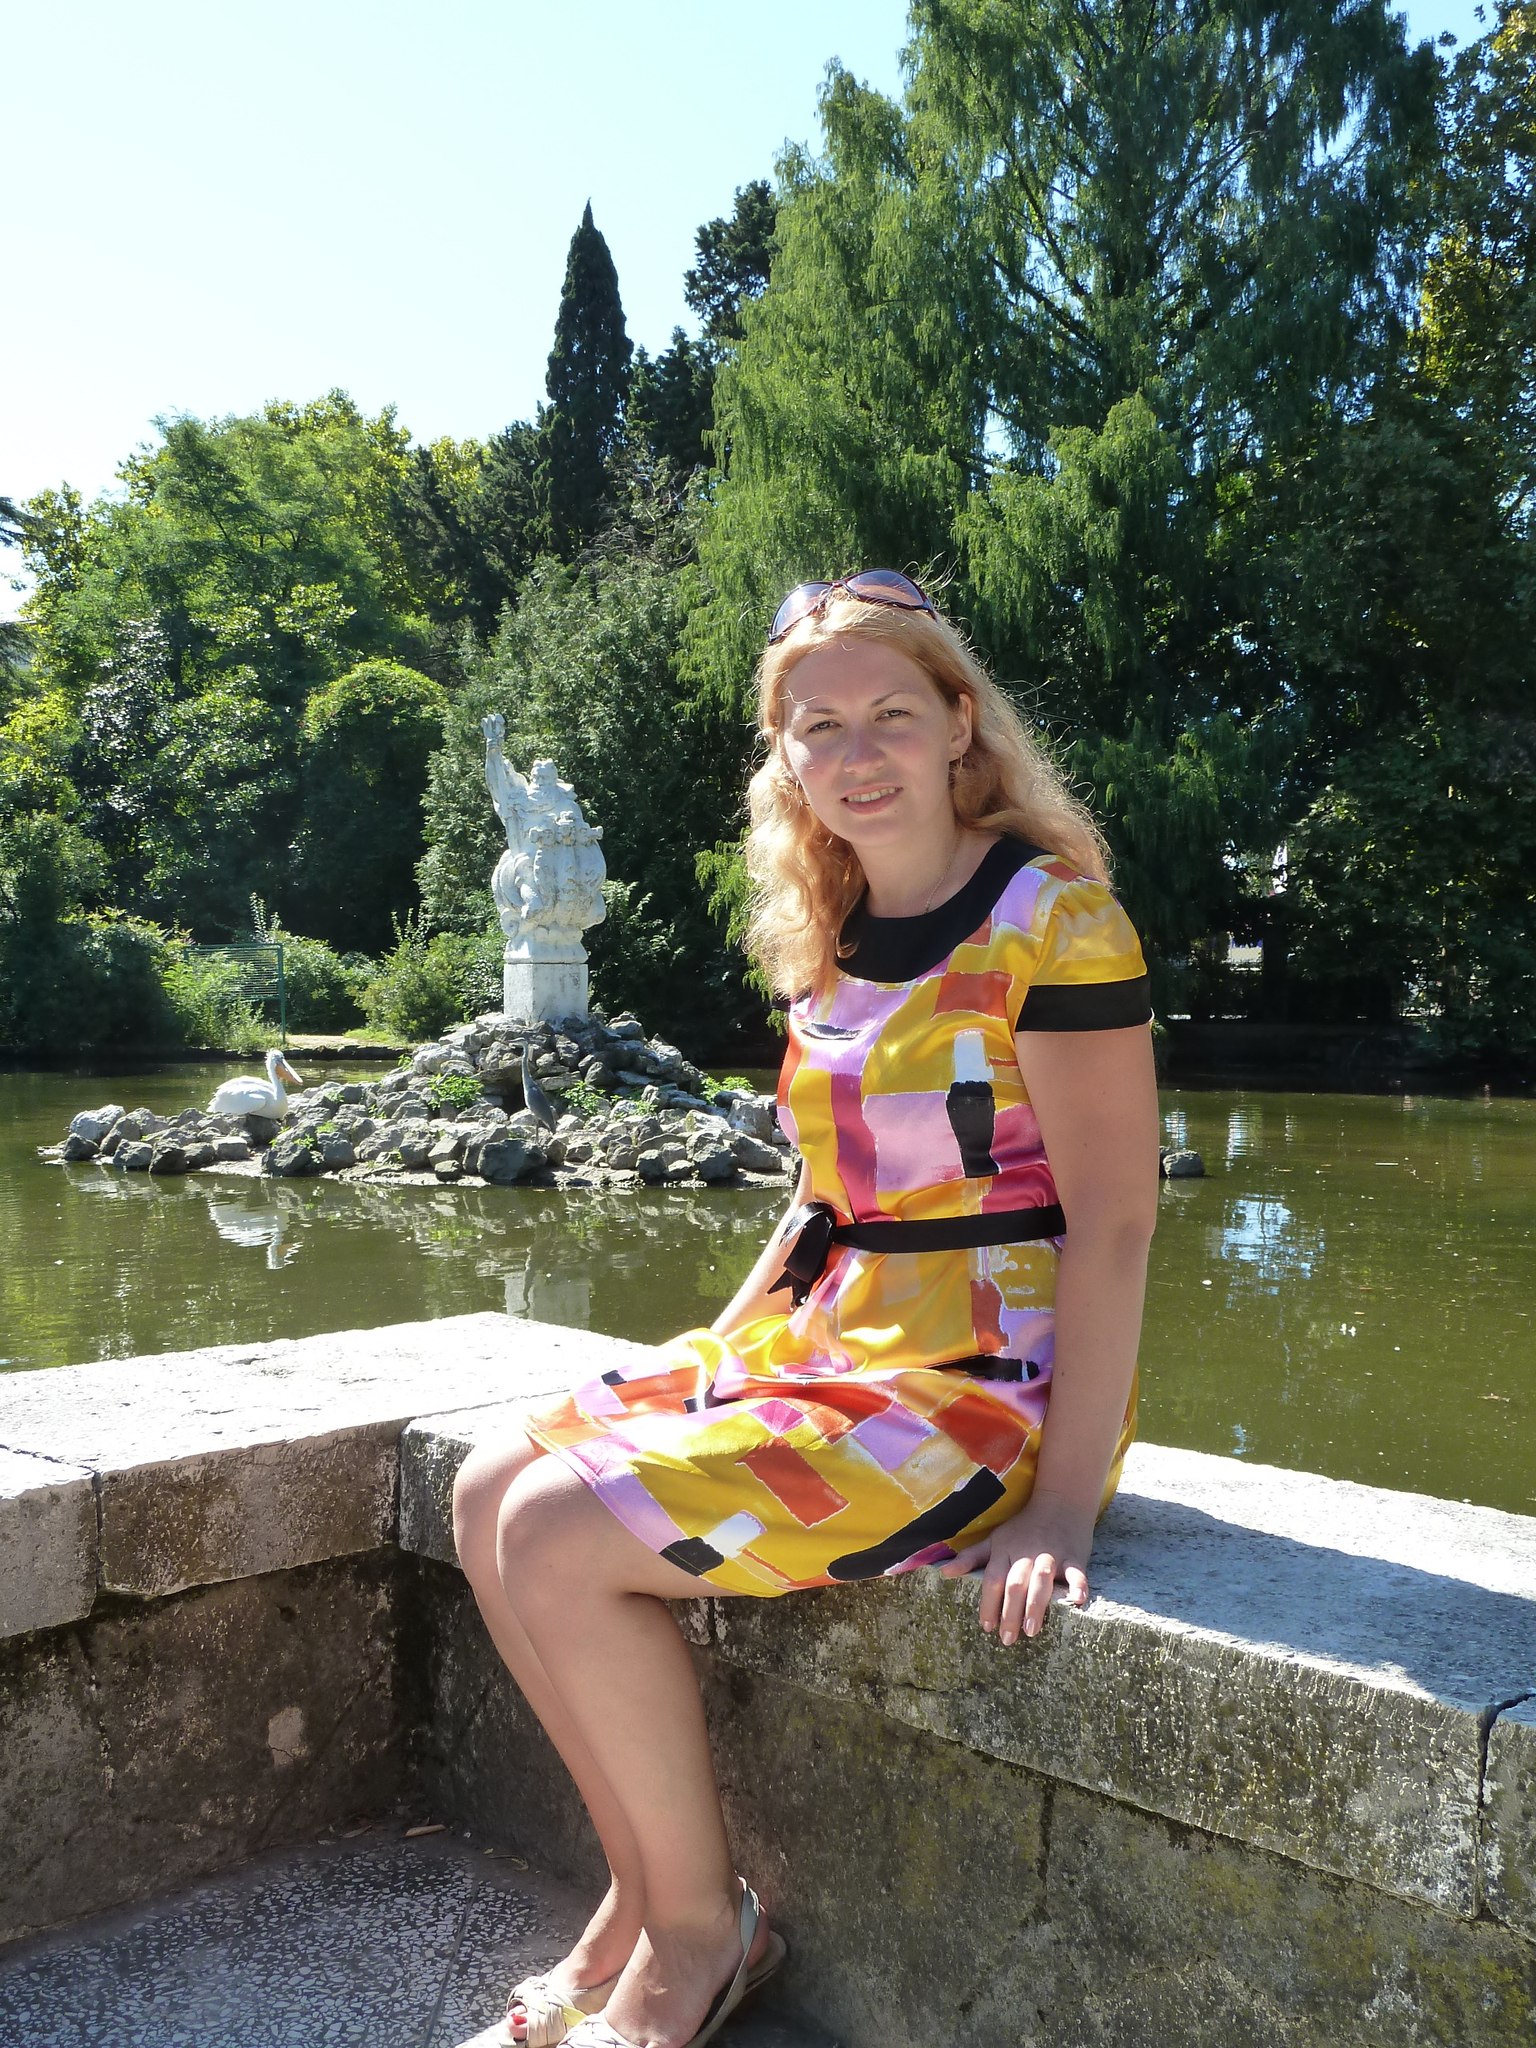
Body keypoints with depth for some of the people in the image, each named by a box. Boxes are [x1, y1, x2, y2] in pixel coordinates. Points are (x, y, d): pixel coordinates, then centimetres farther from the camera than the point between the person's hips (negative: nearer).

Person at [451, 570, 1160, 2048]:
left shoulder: (1049, 919, -13)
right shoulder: (827, 939, 11)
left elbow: (1112, 1219, -17)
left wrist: (1062, 1503, -21)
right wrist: (711, 1360, 10)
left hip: (984, 1374, -8)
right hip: (822, 1335, 8)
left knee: (564, 1540, -19)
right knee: (492, 1496, -1)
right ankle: (642, 1898, 11)